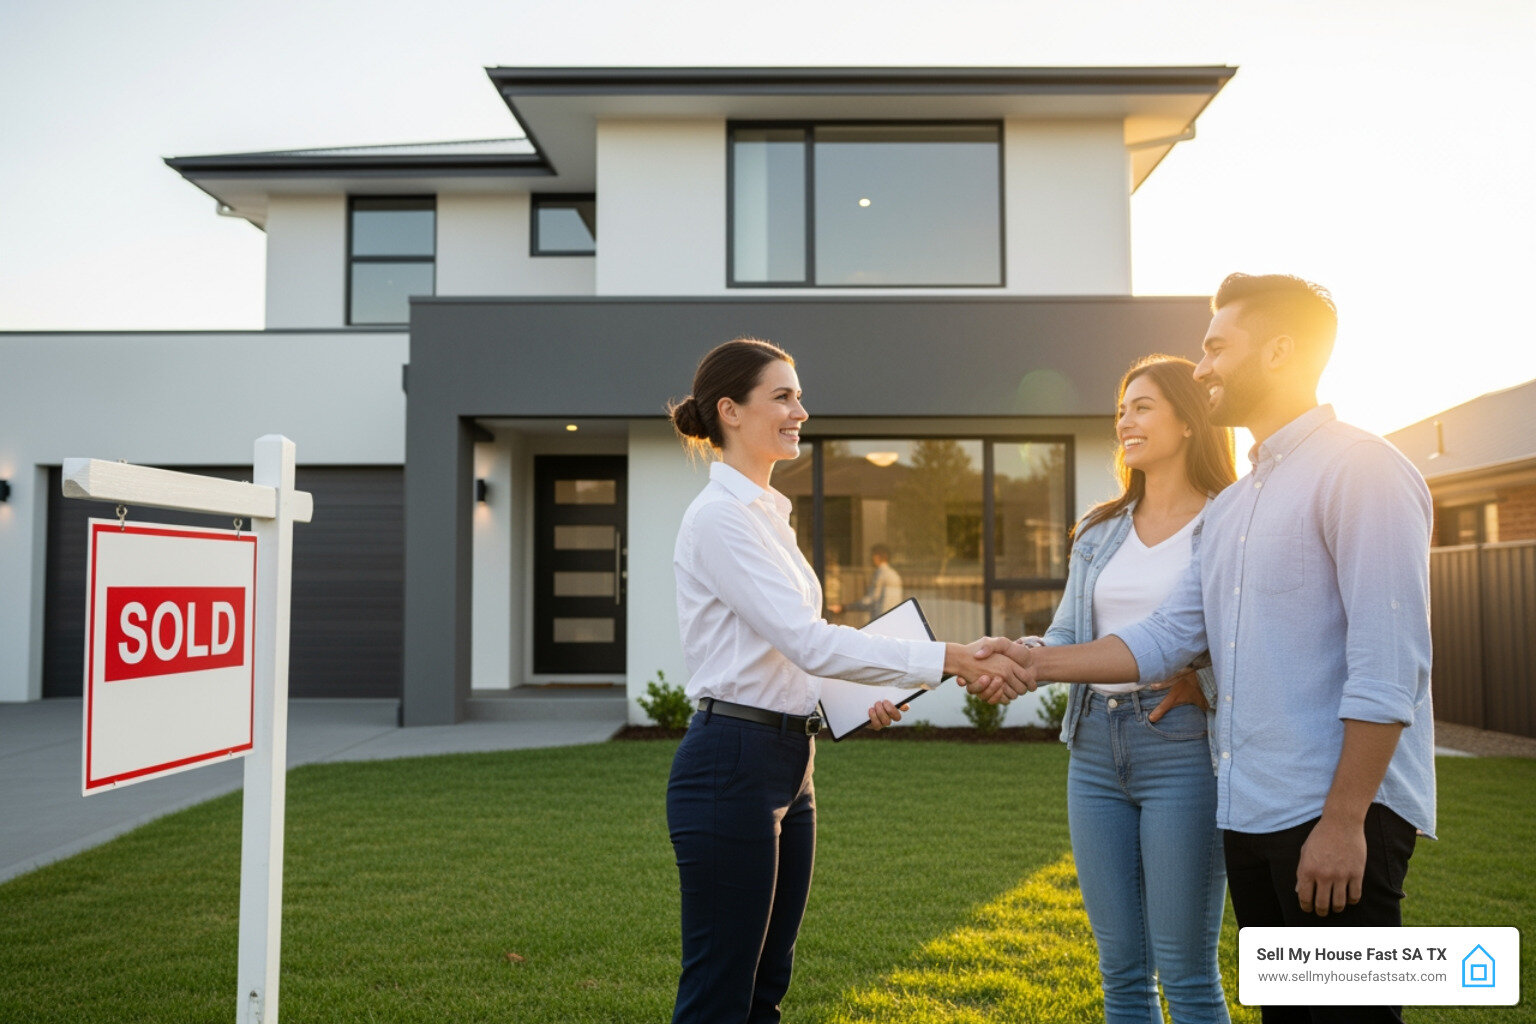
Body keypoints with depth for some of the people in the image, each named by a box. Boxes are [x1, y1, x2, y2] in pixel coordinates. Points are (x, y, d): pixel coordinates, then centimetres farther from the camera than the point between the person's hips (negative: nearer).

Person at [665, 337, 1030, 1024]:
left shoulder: (766, 512, 15)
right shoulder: (721, 515, -15)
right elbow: (808, 641, -23)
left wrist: (857, 702, 6)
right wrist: (945, 659, -25)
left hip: (786, 762, 9)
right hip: (733, 765, -9)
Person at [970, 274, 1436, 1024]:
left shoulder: (1361, 471, -10)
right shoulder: (1229, 507, 16)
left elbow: (1387, 666, -17)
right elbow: (1167, 636, 11)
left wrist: (1344, 820, -19)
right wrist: (1038, 664, 4)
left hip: (1337, 817, -8)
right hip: (1249, 814, 8)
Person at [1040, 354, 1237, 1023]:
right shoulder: (1100, 530, 15)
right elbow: (1067, 636, 12)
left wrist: (1193, 681, -21)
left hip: (1182, 743, -5)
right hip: (1096, 744, 5)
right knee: (1121, 968, 13)